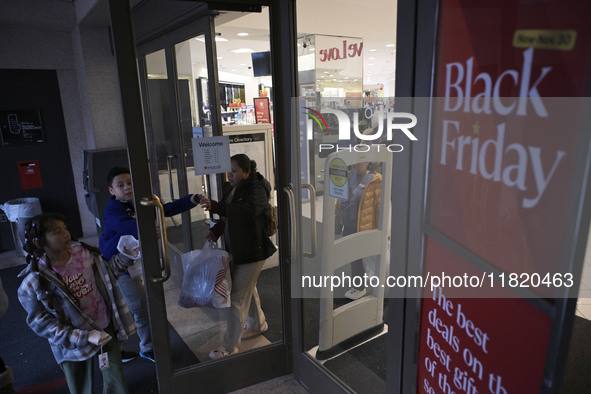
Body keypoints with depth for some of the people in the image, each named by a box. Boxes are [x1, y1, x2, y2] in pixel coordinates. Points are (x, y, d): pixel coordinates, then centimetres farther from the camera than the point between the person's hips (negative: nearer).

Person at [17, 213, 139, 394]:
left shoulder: (83, 252, -11)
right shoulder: (34, 283, -21)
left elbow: (107, 272, 8)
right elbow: (42, 324, -15)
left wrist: (125, 257, -8)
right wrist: (85, 337, -22)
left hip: (107, 329, 3)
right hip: (74, 344, -3)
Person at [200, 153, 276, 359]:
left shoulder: (256, 189, -20)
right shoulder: (230, 188, 6)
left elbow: (249, 211, -40)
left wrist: (217, 207, -49)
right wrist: (216, 230, -3)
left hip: (252, 250, -9)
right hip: (237, 249, 9)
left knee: (237, 297, -3)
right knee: (248, 288, 24)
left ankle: (230, 346, 12)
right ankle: (258, 324, 47)